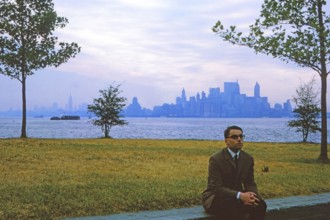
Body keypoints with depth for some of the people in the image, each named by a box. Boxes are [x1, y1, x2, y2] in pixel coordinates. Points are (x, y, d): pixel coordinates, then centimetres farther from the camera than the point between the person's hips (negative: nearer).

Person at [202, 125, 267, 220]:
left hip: (237, 196, 6)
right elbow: (217, 188, -22)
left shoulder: (248, 159, 3)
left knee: (260, 204, -21)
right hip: (215, 197, -6)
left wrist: (251, 195, -22)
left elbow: (250, 183, 4)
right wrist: (240, 196, -35)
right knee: (232, 207, -38)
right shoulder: (216, 159, -16)